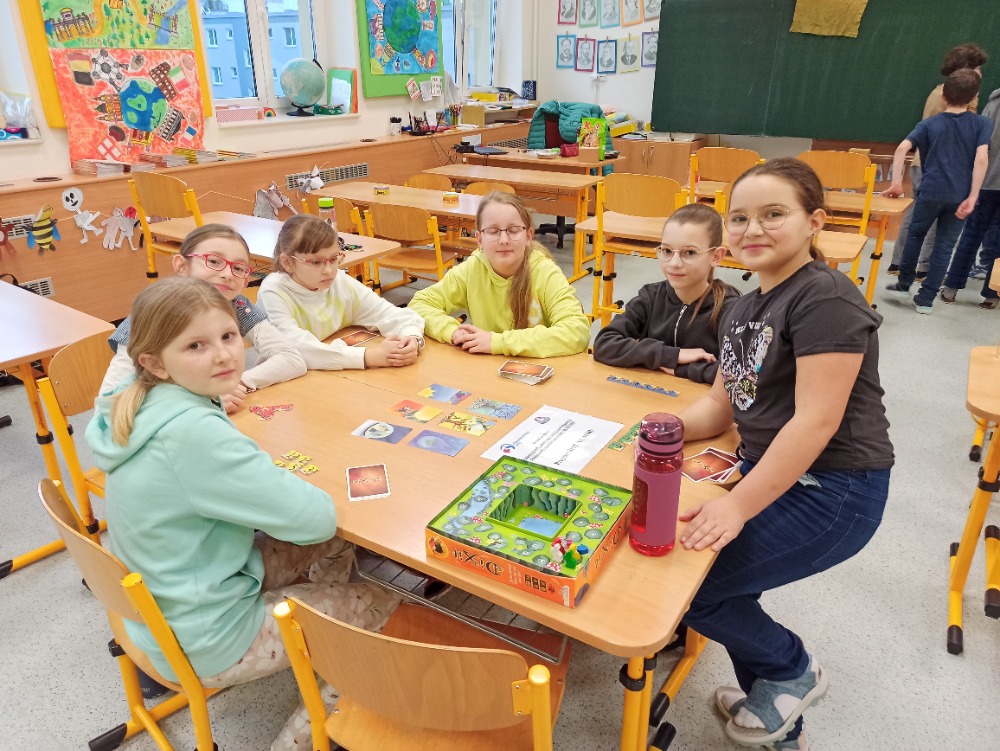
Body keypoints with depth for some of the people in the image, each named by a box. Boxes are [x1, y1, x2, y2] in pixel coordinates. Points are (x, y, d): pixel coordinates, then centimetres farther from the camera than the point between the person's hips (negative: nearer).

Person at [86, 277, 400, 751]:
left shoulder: (141, 404, -7)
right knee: (383, 606, 6)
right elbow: (316, 517, -31)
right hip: (203, 643, -8)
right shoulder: (192, 431, -34)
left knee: (334, 548, 17)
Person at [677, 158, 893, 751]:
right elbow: (722, 405, 14)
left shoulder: (825, 298, -17)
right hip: (768, 471, 9)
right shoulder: (744, 310, 11)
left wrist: (738, 506, -26)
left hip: (831, 492, -9)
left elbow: (816, 421, -24)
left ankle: (795, 670, 17)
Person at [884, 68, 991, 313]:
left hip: (931, 192, 0)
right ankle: (925, 299, 9)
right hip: (960, 197, 0)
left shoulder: (929, 124, 5)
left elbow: (902, 148, -9)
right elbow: (981, 158, -10)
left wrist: (896, 182, -8)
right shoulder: (983, 124, 3)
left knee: (915, 234, 22)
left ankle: (904, 284, 30)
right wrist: (972, 197, -12)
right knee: (944, 245, 8)